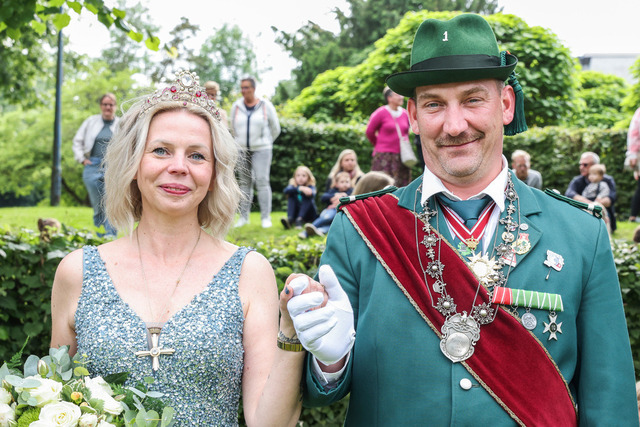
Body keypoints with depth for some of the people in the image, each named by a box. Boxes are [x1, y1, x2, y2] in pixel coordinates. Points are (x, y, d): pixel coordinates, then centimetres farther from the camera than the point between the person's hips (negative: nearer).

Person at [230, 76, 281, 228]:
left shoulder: (266, 105, -3)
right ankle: (244, 216, 11)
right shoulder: (236, 106, 2)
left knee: (262, 181, -9)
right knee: (245, 183, 5)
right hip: (242, 150, 3)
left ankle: (266, 217, -5)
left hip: (261, 149, -2)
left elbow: (275, 128, 9)